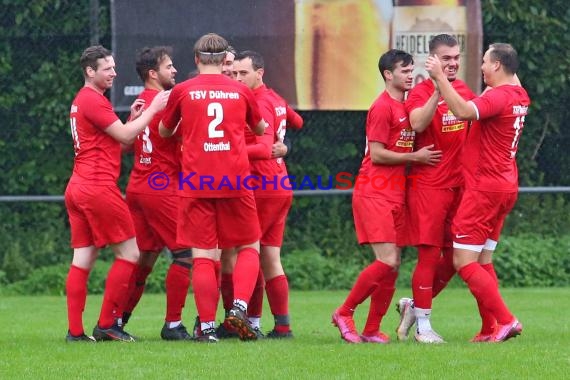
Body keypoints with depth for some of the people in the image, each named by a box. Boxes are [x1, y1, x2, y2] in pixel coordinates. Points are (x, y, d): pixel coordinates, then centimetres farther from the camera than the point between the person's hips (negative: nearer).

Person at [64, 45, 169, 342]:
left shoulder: (82, 100, 20)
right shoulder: (93, 100, -10)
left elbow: (113, 140, 22)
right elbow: (124, 136, -12)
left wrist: (132, 118, 10)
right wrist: (152, 109, -5)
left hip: (77, 189, 10)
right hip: (99, 187, -10)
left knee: (82, 259, 5)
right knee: (129, 253, -3)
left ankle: (75, 331, 1)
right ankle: (107, 324, -4)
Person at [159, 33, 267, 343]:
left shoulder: (182, 91, 3)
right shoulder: (241, 91, 7)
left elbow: (164, 132, 19)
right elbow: (260, 129, 25)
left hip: (196, 182, -1)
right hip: (235, 181, 1)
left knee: (203, 256, 2)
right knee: (249, 248, 13)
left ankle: (207, 326, -3)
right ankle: (240, 307, -8)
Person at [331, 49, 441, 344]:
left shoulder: (405, 107, 16)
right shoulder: (382, 108, -11)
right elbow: (377, 154, -15)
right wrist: (415, 157, -11)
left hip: (395, 195, 9)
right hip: (374, 194, -9)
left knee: (393, 265, 5)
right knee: (387, 261, -16)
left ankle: (372, 330, 10)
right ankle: (344, 313, -2)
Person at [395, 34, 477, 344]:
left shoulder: (463, 89, 11)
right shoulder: (421, 92, -9)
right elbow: (417, 123, -27)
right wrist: (438, 89, -35)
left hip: (458, 184, 7)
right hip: (428, 185, -7)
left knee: (454, 256, 8)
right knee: (429, 256, -4)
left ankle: (414, 305, 25)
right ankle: (423, 326, 3)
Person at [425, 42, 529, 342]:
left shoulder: (498, 96, -18)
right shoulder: (520, 96, 10)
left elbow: (463, 111, -36)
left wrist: (440, 78, -33)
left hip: (485, 187, -9)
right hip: (506, 186, 9)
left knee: (464, 262, -7)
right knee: (482, 261, 14)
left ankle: (505, 320, -13)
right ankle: (490, 329, 12)